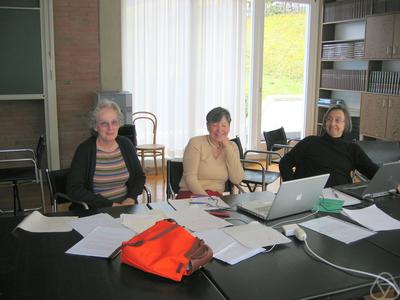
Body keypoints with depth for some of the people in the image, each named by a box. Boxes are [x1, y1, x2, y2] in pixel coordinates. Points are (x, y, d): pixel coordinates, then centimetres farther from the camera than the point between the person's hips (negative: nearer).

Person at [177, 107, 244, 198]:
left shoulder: (232, 146, 8)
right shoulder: (196, 143, -4)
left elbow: (237, 180, -6)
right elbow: (190, 178, -11)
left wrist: (227, 146, -8)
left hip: (217, 198, 4)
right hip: (192, 195, -4)